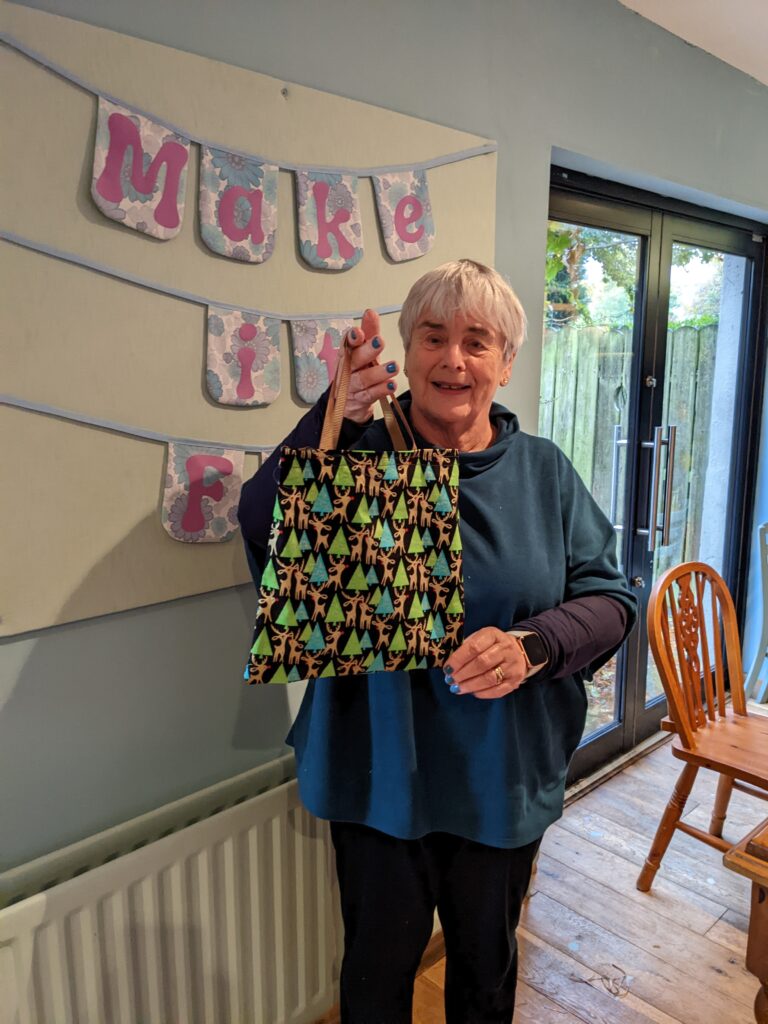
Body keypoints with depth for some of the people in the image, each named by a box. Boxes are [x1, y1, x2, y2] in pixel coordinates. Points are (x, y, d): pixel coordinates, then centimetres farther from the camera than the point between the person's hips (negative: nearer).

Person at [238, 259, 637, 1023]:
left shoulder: (544, 471, -2)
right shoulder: (363, 452, -9)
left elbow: (609, 597, -3)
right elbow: (261, 527, -25)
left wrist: (533, 645, -22)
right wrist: (334, 418, -38)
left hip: (504, 780, 2)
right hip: (380, 776, -1)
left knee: (487, 962, 26)